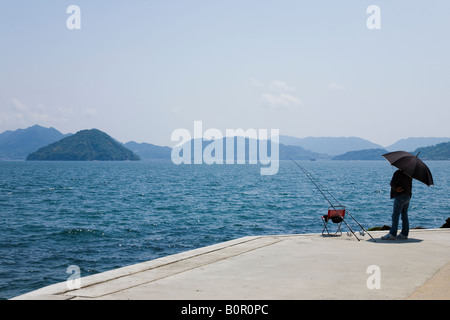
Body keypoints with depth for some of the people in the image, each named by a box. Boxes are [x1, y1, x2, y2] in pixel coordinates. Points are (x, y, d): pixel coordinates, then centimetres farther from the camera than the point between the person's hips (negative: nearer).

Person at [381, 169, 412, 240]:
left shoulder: (398, 173, -14)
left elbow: (392, 183, -19)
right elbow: (410, 185, 16)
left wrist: (395, 189, -5)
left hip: (400, 196, -8)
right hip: (407, 196, 9)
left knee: (395, 216, -7)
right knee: (404, 216, 11)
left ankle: (392, 234, -8)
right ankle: (404, 234, 14)